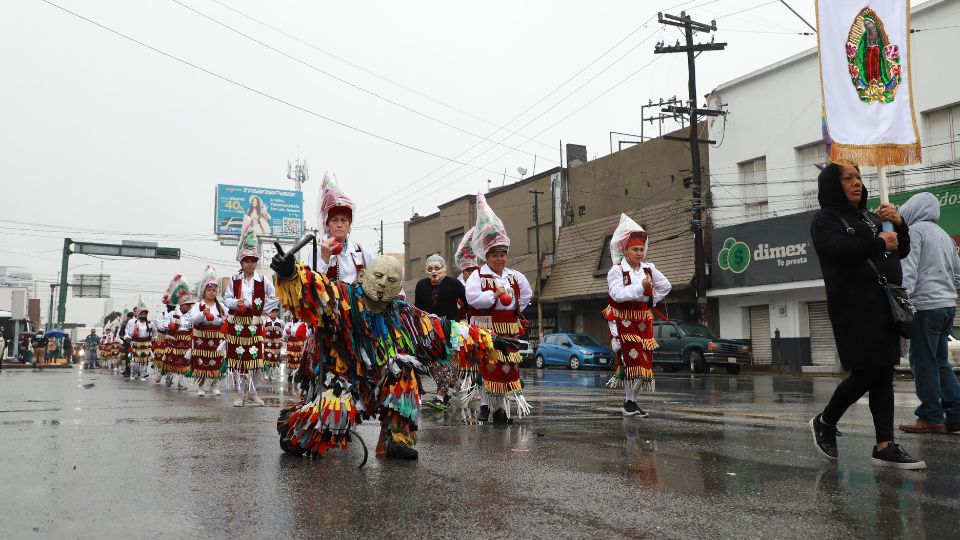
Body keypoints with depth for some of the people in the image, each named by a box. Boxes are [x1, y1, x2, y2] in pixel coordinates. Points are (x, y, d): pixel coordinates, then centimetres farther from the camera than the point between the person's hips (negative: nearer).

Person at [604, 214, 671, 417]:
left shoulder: (649, 269, 6)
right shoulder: (616, 270, -10)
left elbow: (665, 286, 21)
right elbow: (617, 294, -24)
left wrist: (651, 300, 12)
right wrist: (640, 286, -27)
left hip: (643, 320, 6)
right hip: (622, 320, -5)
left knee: (643, 360, 4)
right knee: (631, 358, -11)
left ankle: (633, 401, 15)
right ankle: (629, 402, 0)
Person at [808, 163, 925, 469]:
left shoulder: (869, 217, 21)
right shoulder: (825, 220, 0)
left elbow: (901, 251, 20)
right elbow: (839, 249, -20)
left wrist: (899, 224, 2)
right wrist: (879, 243, -11)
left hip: (883, 306, 7)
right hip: (854, 308, -7)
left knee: (883, 376, 4)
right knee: (867, 372, -11)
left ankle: (885, 447, 6)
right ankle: (824, 423, 10)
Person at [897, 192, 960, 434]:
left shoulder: (915, 230, -5)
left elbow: (908, 271, -16)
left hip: (926, 305, -8)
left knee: (923, 362, -3)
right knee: (940, 361, 14)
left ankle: (931, 418, -1)